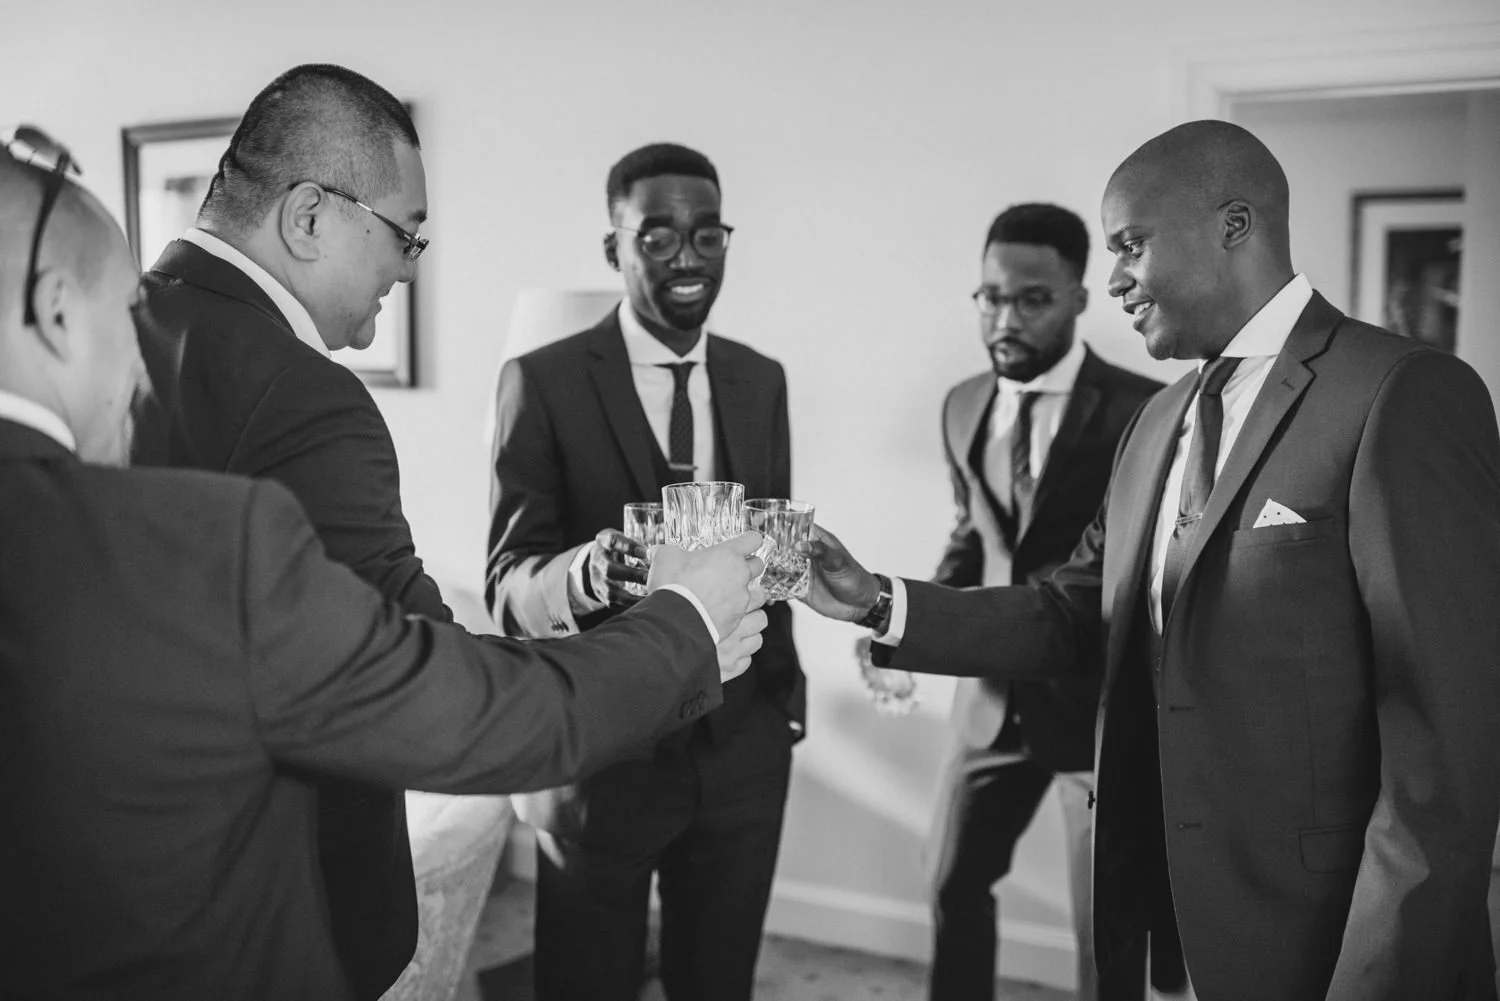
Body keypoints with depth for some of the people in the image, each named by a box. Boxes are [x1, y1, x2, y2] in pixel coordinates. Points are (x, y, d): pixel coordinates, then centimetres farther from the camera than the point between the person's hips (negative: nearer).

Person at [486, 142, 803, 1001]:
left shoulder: (761, 380, 6)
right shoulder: (544, 381, -9)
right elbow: (509, 585, -12)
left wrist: (786, 687, 12)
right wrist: (588, 572, -33)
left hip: (744, 750, 4)